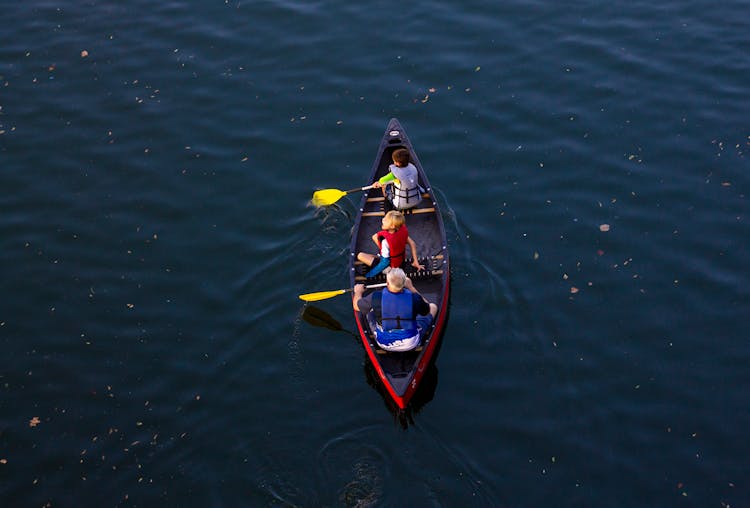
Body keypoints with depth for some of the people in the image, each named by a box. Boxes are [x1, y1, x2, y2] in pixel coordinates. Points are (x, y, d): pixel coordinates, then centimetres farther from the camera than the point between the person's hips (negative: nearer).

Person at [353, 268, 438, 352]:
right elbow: (427, 310, 1)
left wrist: (358, 292, 20)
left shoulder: (376, 297, -24)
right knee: (433, 307, 16)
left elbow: (356, 306, -2)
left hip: (384, 344, 1)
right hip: (411, 344, -1)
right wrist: (411, 287, 6)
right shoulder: (414, 298, -24)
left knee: (370, 309, 23)